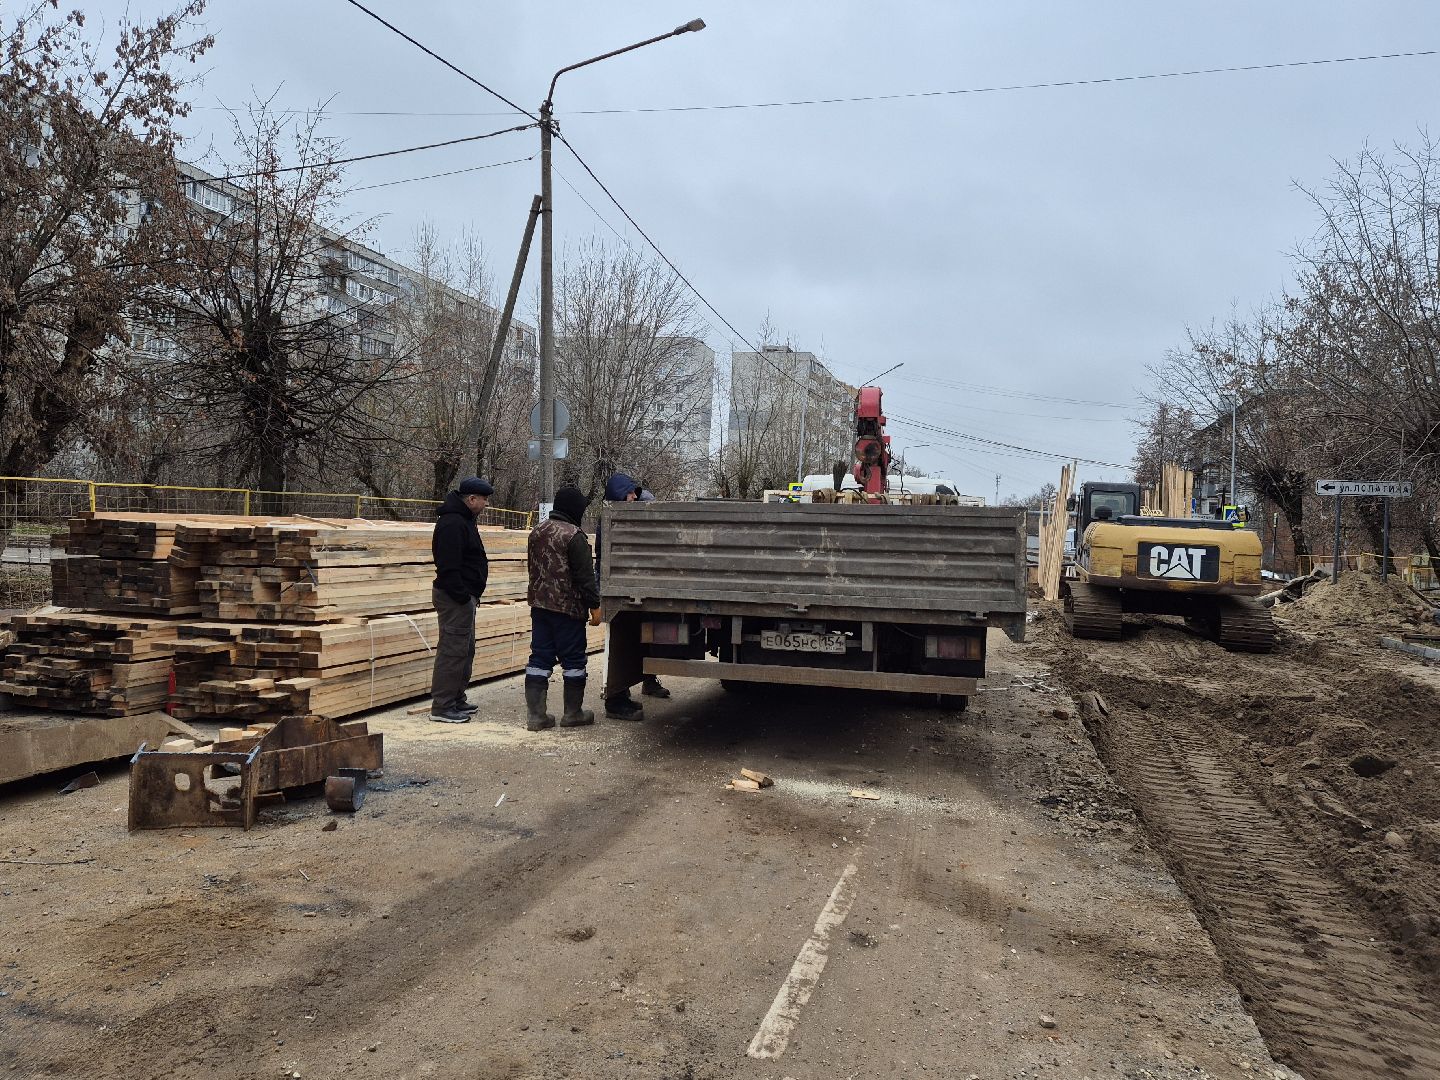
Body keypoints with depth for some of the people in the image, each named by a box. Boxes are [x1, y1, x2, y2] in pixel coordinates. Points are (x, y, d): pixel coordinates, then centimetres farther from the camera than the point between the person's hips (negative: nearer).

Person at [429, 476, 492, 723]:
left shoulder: (463, 520, 16)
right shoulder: (452, 523, -18)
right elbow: (448, 566, -24)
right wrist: (462, 596, -24)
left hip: (463, 596, 11)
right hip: (455, 598, -11)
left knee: (466, 650, 17)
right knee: (452, 651, -8)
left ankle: (456, 700, 26)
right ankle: (441, 707, -3)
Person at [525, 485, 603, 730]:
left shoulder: (537, 532, 10)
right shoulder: (573, 535, -15)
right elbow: (585, 575, -16)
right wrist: (594, 605, -10)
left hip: (539, 604, 7)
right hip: (568, 607, -7)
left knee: (540, 657, 8)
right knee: (573, 659, 5)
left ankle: (535, 715, 7)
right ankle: (572, 713, 13)